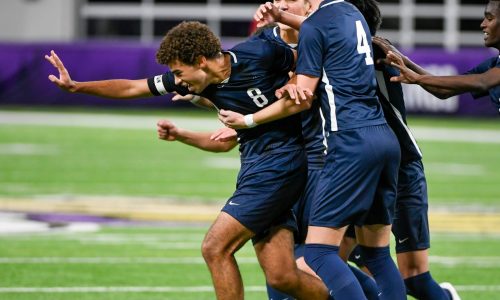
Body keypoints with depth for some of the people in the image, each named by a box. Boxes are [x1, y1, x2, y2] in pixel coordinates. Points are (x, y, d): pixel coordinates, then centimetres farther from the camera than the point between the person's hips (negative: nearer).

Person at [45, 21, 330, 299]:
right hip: (254, 163, 7)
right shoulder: (192, 82, 5)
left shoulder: (259, 54, -14)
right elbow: (131, 88, 13)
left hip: (280, 159, -7)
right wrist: (77, 86, 12)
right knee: (281, 277, -1)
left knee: (215, 248, -12)